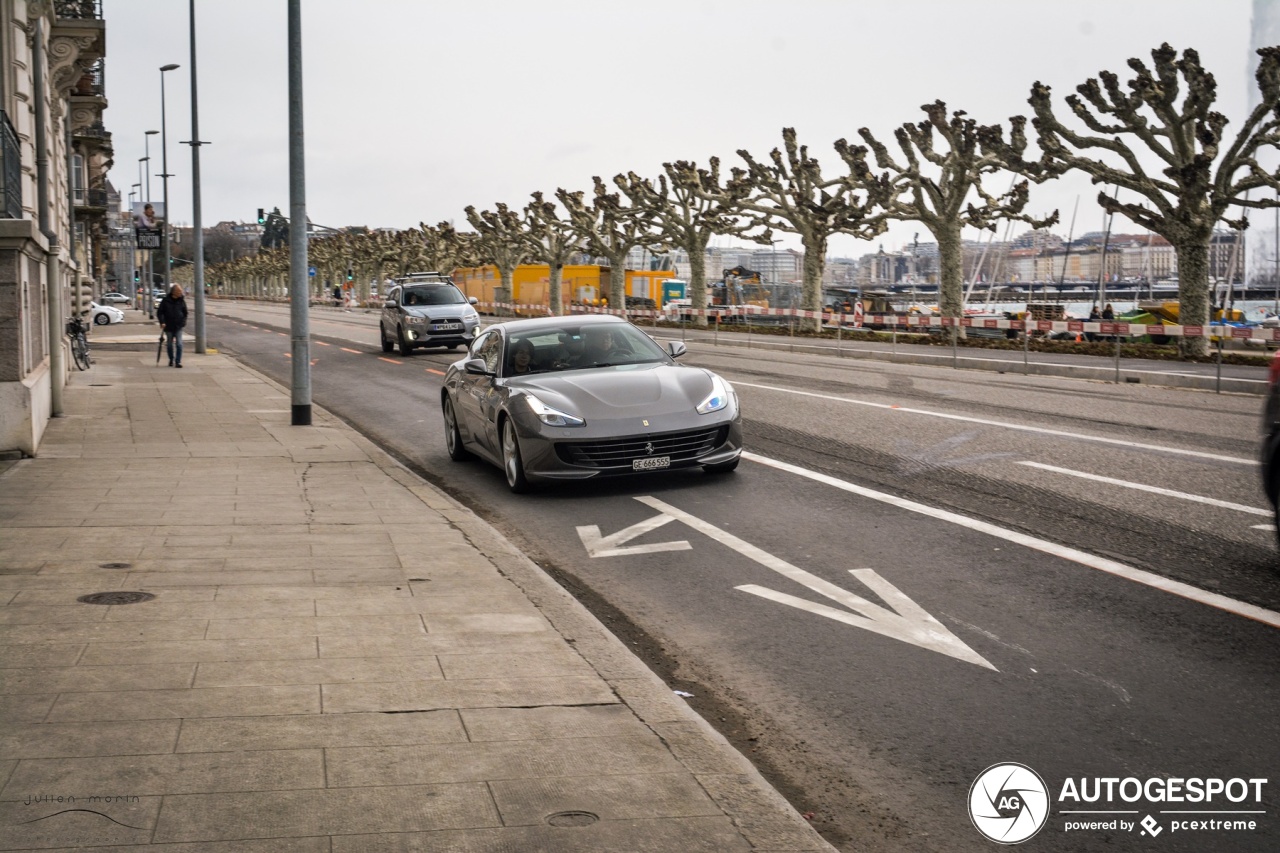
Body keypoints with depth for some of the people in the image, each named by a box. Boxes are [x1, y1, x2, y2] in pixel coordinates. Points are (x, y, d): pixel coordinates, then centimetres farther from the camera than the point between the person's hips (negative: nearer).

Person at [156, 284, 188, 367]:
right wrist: (162, 322, -10)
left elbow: (185, 313, 14)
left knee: (179, 344, -11)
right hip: (168, 327, 0)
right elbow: (159, 312, 0)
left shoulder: (181, 301, 3)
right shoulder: (165, 301, -4)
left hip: (178, 327, 0)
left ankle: (178, 361, -10)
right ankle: (171, 360, 27)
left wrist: (183, 322, 3)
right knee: (170, 344, 11)